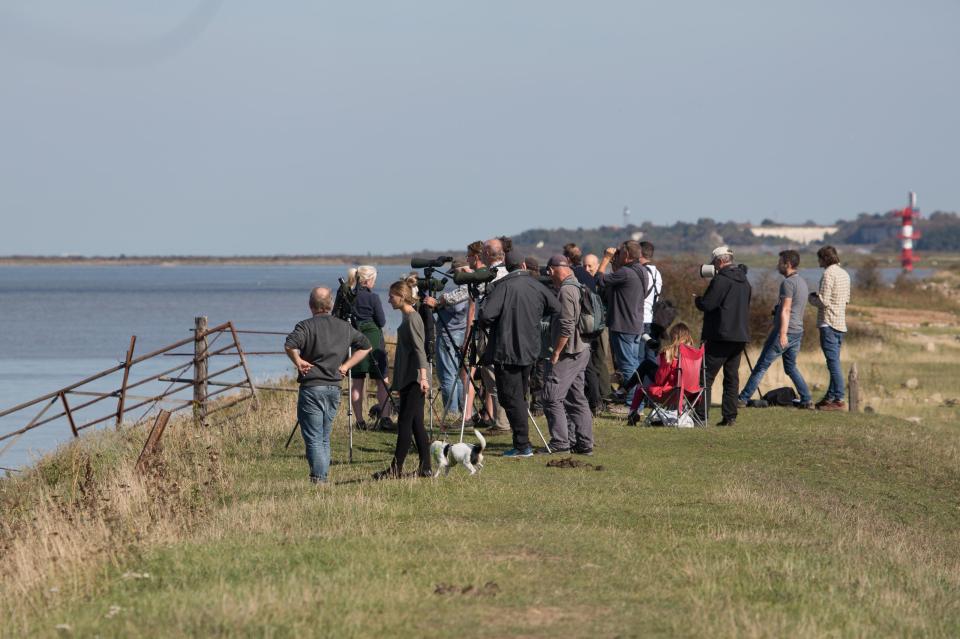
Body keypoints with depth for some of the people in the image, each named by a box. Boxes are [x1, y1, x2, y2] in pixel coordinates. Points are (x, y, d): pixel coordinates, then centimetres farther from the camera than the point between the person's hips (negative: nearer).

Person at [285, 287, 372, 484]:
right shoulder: (344, 327, 9)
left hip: (312, 388, -5)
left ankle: (319, 478, -16)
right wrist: (346, 366, 13)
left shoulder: (306, 326, -8)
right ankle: (323, 478, 15)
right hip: (334, 388, 5)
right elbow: (365, 346, 18)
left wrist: (298, 362, -8)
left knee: (313, 438, -5)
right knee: (324, 438, 16)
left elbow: (290, 345, -25)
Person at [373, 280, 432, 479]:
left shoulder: (412, 318, -12)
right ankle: (425, 468, 8)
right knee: (416, 424, 8)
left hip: (413, 379, -10)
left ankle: (396, 469, -8)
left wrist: (423, 376, -26)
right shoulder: (407, 317, 17)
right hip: (409, 380, 10)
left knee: (405, 422, -8)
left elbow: (419, 349, -19)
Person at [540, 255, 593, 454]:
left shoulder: (566, 291, -15)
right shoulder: (578, 287, 14)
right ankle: (584, 443, 13)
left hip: (568, 353, -10)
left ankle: (560, 442, -9)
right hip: (582, 351, 10)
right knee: (577, 397, 13)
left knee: (552, 397, -7)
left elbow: (566, 327, -21)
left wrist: (556, 353, -15)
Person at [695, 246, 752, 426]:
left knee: (706, 376, -5)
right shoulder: (744, 281, 14)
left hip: (721, 336, -8)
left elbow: (706, 304, -16)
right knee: (732, 377, 10)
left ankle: (700, 416, -10)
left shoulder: (721, 280, -12)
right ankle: (729, 416, 7)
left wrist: (697, 300, 7)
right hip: (741, 336, 8)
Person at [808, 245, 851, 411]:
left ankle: (838, 400, -11)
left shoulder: (828, 274, -13)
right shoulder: (844, 274, 14)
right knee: (834, 362, 15)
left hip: (829, 324, -9)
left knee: (833, 362, -9)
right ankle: (830, 396, 21)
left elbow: (823, 301, -18)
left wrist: (812, 298, 3)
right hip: (841, 323, 9)